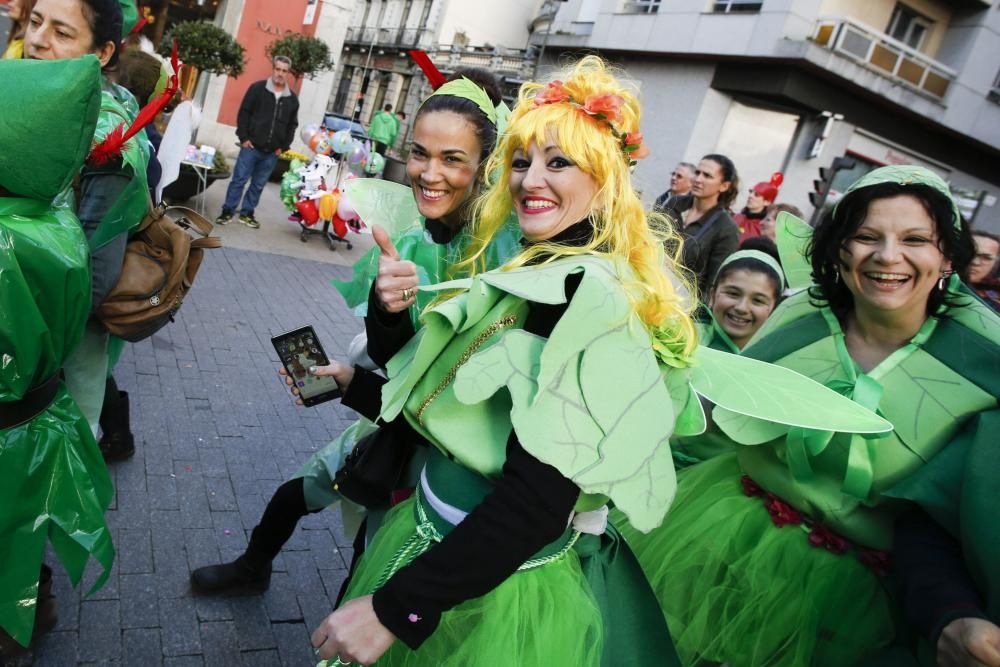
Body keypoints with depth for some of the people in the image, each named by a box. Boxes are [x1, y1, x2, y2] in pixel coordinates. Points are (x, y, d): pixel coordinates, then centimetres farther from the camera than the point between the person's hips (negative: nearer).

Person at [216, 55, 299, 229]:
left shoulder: (292, 99, 8)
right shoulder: (257, 88, -1)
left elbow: (292, 125, 14)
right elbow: (244, 113, -1)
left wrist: (284, 146, 5)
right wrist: (244, 138, -8)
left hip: (272, 152, 3)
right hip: (251, 146, -3)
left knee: (258, 185, 9)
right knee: (239, 179, 0)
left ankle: (247, 213, 20)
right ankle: (227, 211, 9)